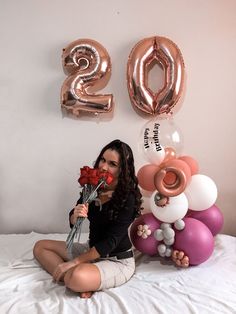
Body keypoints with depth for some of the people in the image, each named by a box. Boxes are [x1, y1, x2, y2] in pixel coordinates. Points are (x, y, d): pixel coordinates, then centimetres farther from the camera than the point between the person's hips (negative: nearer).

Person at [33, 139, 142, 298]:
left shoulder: (127, 198, -22)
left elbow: (110, 241, -21)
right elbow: (73, 222, 3)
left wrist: (73, 262, -19)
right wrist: (75, 216, -23)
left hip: (118, 260, -8)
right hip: (92, 250, 8)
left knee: (77, 278, -37)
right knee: (40, 246, 8)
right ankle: (68, 275, -10)